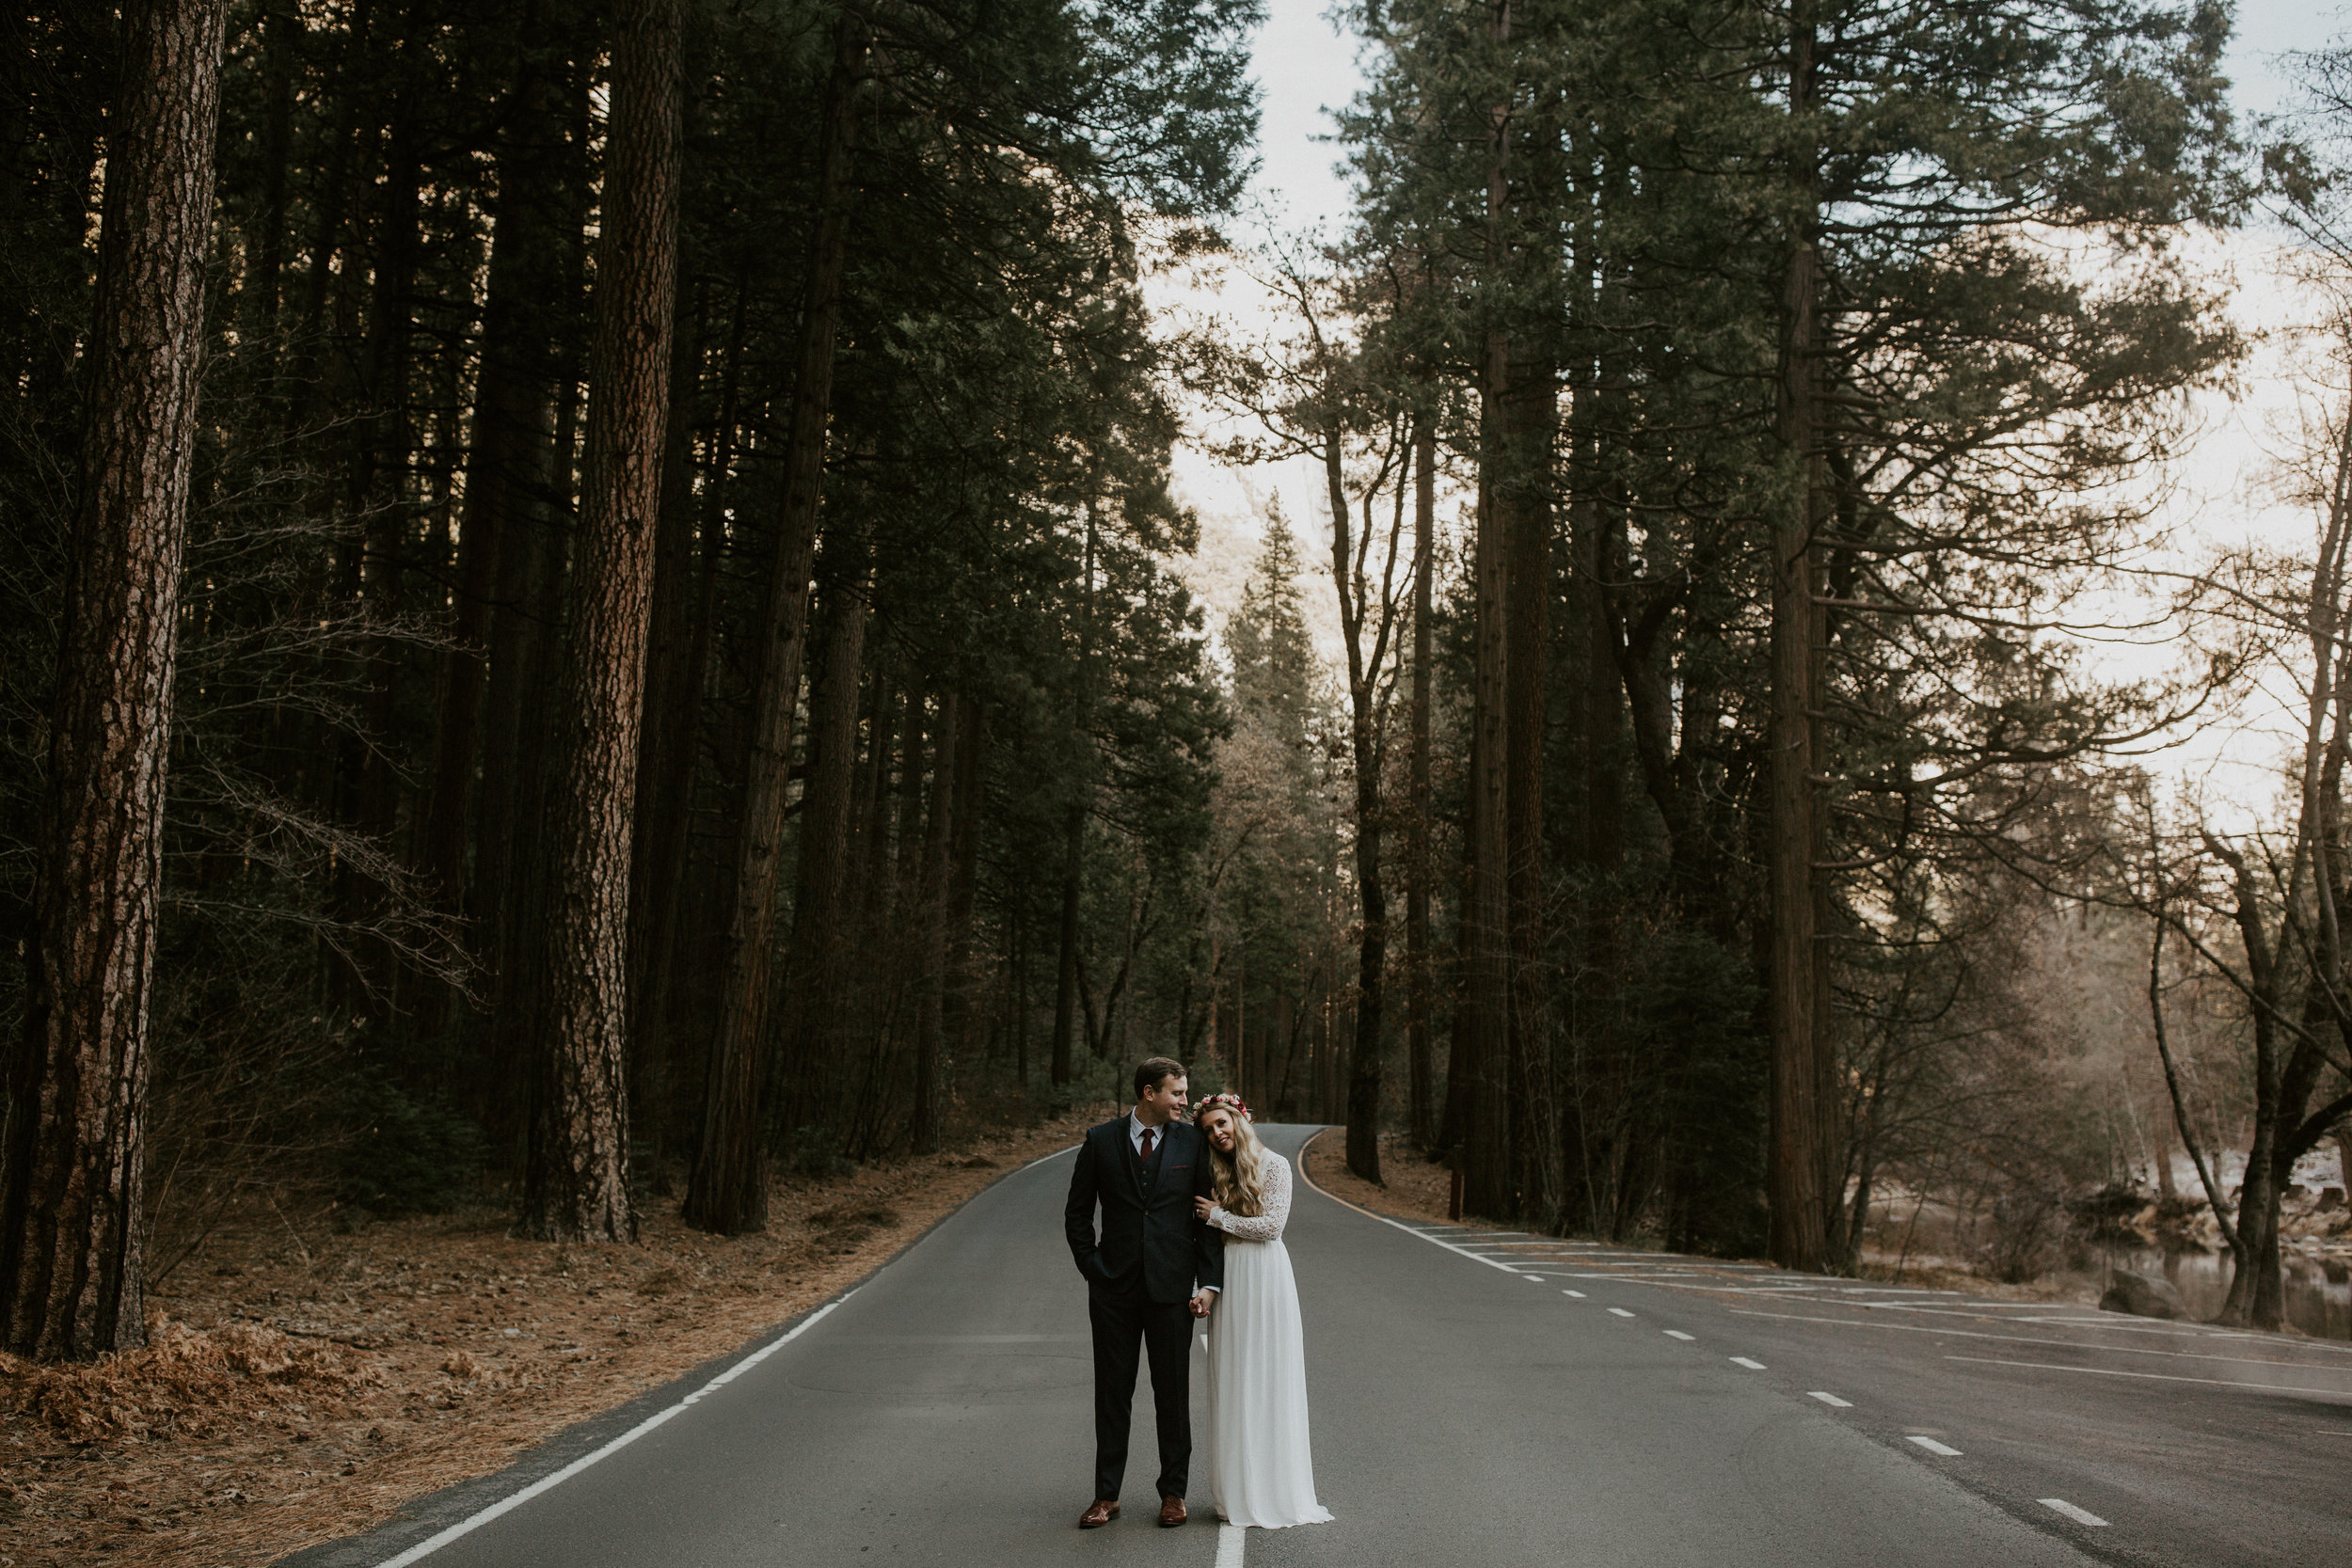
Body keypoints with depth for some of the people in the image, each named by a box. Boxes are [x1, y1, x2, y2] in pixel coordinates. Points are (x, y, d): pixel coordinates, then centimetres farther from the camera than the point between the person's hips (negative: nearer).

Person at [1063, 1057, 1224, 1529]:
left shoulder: (1192, 1141, 0)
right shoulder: (1101, 1141, 1)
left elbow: (1209, 1216, 3)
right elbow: (1078, 1214, 8)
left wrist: (1209, 1282, -3)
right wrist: (1093, 1269, 0)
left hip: (1171, 1286, 0)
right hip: (1115, 1287, 0)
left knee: (1173, 1392, 6)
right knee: (1112, 1390, 7)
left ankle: (1173, 1492, 19)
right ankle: (1107, 1495, 16)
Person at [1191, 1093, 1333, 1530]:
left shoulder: (1273, 1165, -4)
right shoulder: (1216, 1174, 12)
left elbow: (1271, 1225, -12)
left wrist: (1218, 1216, -6)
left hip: (1265, 1277, -5)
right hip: (1228, 1279, 5)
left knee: (1269, 1379, -1)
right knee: (1234, 1382, 5)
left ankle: (1277, 1491, 6)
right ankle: (1241, 1491, 11)